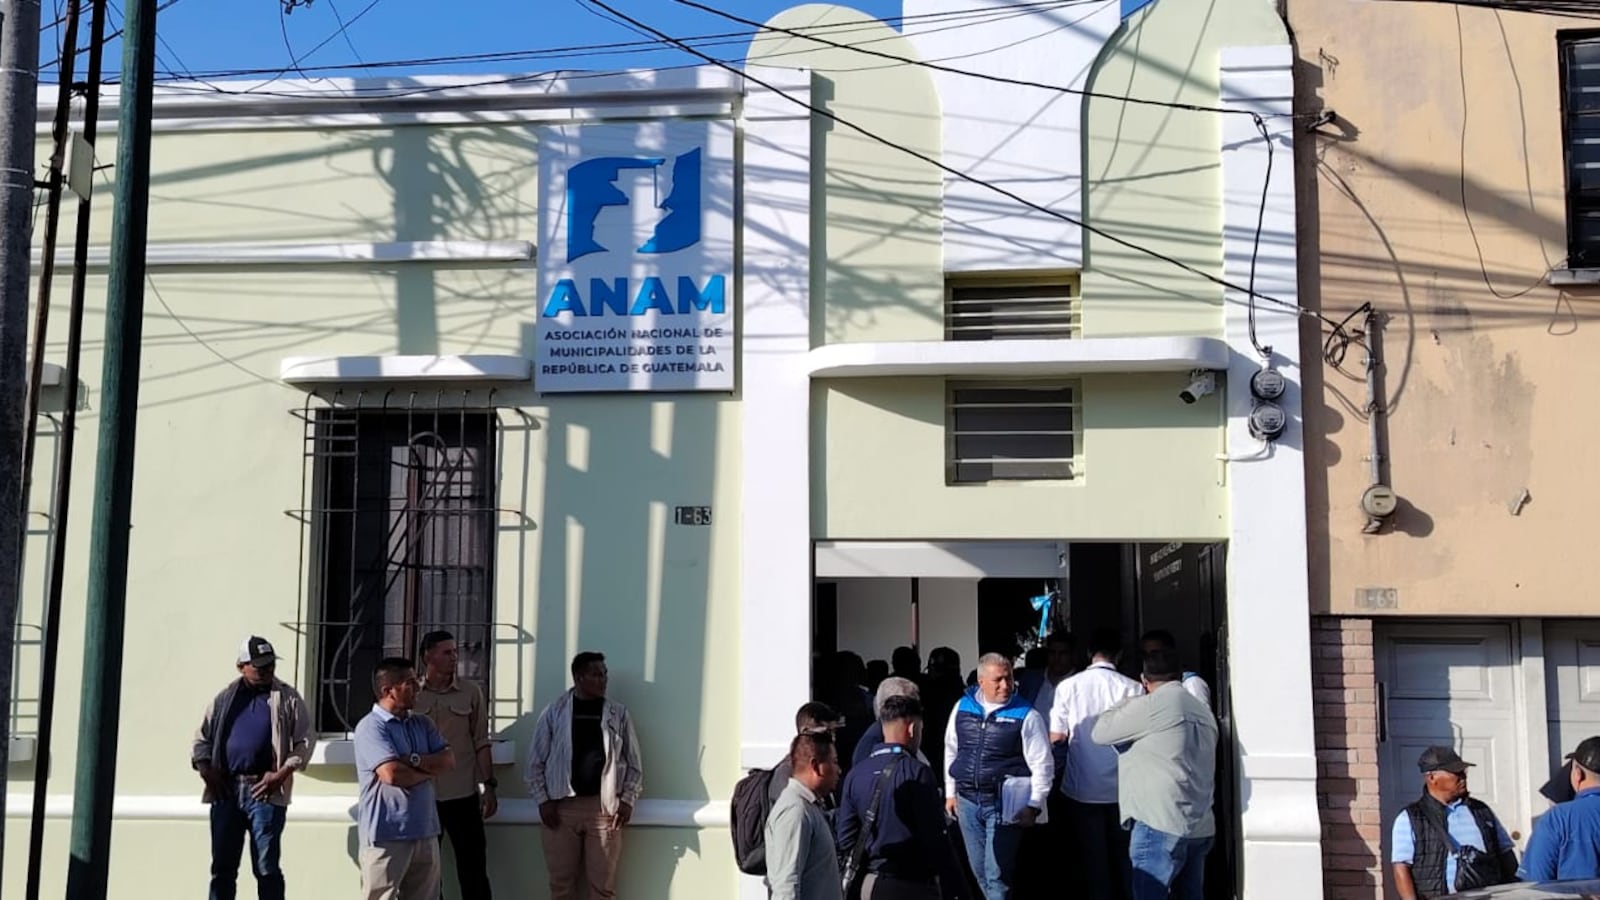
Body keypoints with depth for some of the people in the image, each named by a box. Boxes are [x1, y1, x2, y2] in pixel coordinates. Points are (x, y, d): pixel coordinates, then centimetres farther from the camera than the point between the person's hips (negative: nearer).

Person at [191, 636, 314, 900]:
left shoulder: (288, 699, 4)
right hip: (226, 790, 3)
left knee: (267, 868, -2)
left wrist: (282, 774, -11)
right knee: (222, 868, 7)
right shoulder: (225, 699, 13)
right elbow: (202, 739, 15)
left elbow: (304, 742, 0)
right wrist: (206, 770, -2)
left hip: (265, 792, -3)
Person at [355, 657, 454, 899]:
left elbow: (448, 761, 3)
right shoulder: (371, 726, -10)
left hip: (425, 832, 7)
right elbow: (392, 773, -21)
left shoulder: (422, 724, 13)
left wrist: (414, 760, -13)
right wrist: (429, 769, -3)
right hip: (386, 835, -7)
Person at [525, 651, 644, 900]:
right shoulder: (554, 712, 1)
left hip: (604, 806, 1)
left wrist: (628, 800, -3)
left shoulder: (618, 713, 4)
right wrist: (543, 801, -4)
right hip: (561, 806, 0)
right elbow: (536, 761, 3)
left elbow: (633, 763, 7)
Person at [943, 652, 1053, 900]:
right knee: (979, 870, 14)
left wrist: (1033, 806, -10)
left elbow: (1042, 765, -6)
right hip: (967, 801, 5)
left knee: (997, 874, -6)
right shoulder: (963, 707, 4)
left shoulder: (1026, 715, -8)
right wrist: (951, 792, 14)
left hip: (1004, 804, -5)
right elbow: (951, 751, 15)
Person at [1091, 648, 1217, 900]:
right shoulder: (1203, 710, 15)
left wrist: (1126, 704, 12)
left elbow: (1100, 733, -3)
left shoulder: (1152, 705, -9)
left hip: (1160, 825, -8)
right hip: (1200, 827, 8)